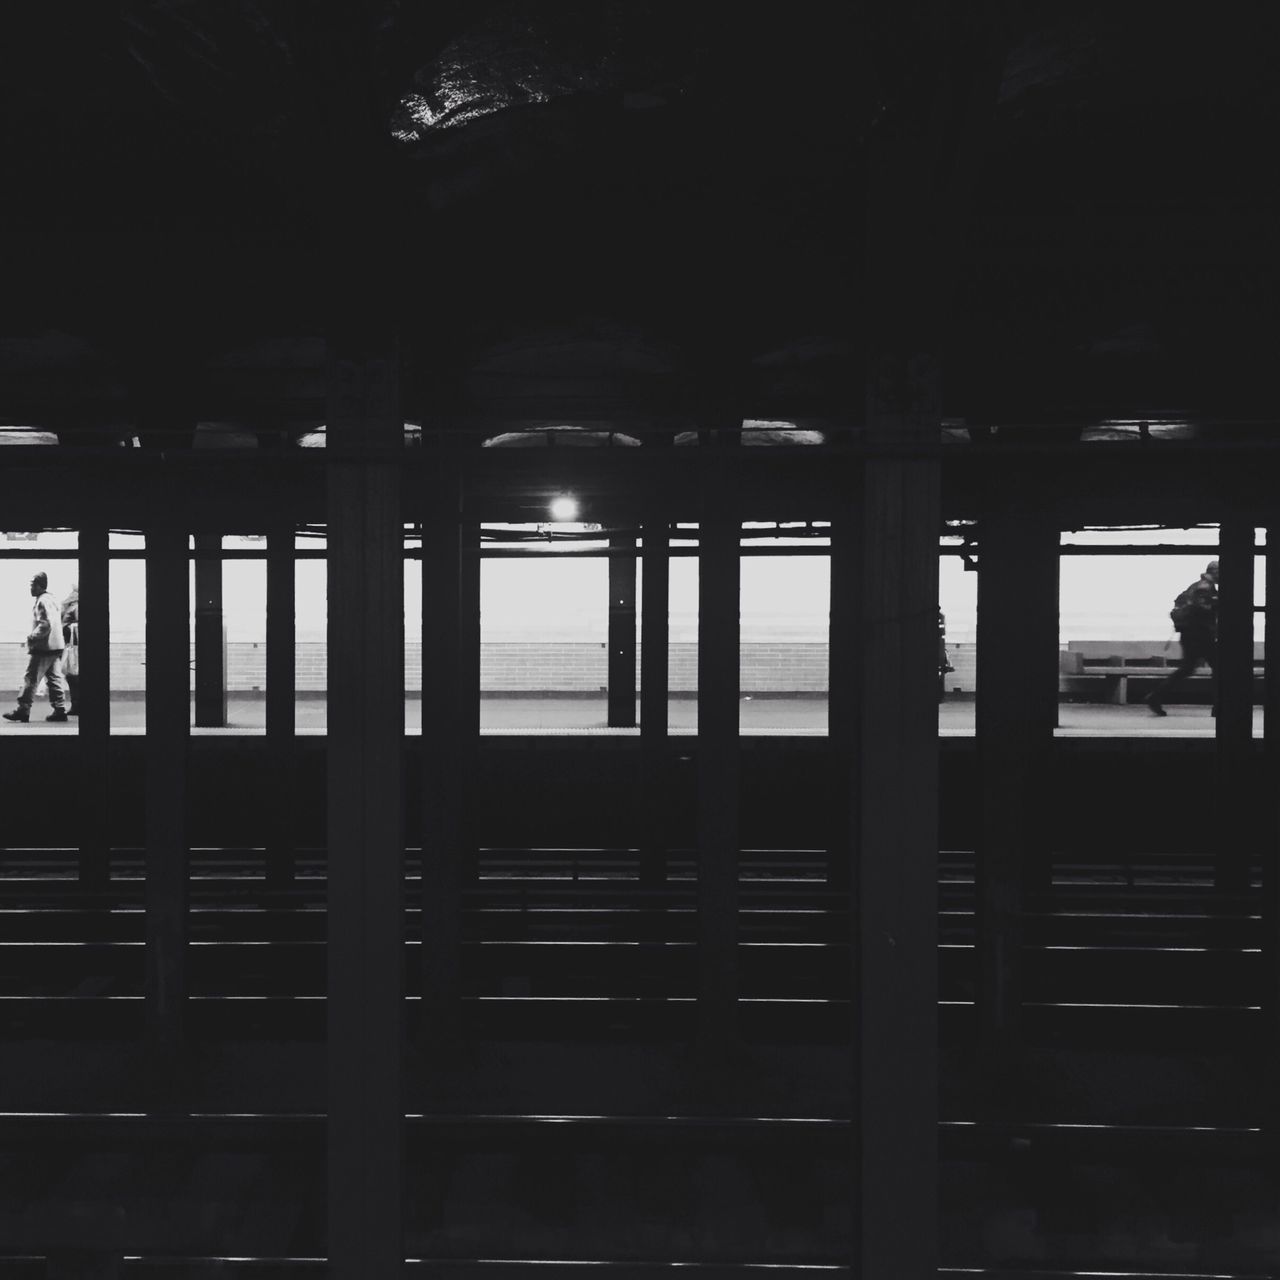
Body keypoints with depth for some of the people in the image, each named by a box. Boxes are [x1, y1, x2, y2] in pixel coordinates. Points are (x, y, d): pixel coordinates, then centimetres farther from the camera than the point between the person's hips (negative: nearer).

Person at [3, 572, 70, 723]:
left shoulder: (42, 602, -13)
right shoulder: (52, 600, 17)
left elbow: (45, 625, -23)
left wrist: (31, 638, -14)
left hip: (43, 648, -10)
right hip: (56, 646, 10)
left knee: (31, 679, -5)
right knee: (54, 678, 10)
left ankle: (23, 711, -5)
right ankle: (60, 710, 8)